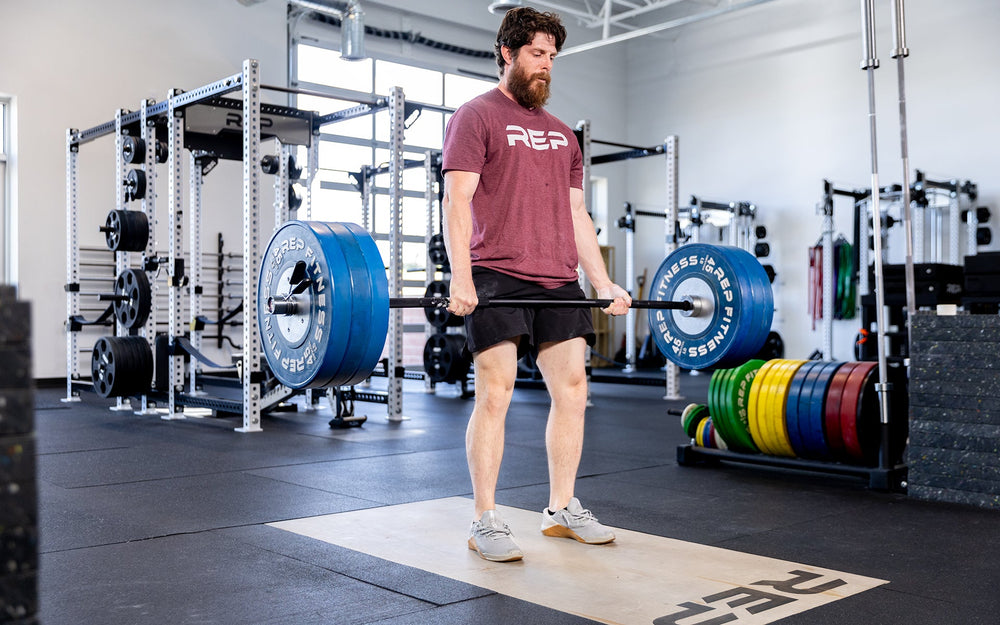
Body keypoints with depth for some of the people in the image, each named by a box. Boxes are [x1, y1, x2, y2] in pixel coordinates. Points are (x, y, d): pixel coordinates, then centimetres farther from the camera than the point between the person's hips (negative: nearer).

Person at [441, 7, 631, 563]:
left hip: (559, 281, 7)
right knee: (496, 392, -9)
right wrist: (461, 277, -20)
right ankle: (486, 523, 0)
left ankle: (562, 509, 16)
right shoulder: (477, 117, 3)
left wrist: (604, 282, 13)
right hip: (498, 277, -6)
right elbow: (457, 199, -8)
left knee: (573, 387, 4)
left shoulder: (561, 135, 22)